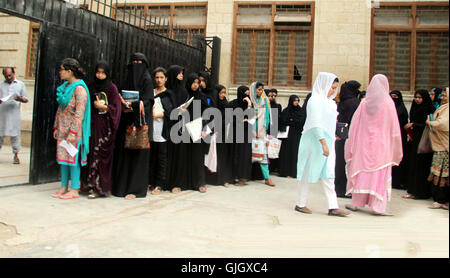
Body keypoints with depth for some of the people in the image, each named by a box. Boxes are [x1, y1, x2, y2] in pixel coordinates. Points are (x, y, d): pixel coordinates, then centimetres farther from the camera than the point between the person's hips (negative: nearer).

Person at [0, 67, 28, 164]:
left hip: (14, 113, -1)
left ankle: (16, 155, 6)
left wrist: (20, 99, -15)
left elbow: (26, 99, 8)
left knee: (15, 134, -1)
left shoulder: (20, 84, 10)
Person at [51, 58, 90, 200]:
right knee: (63, 156, 11)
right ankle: (64, 187, 21)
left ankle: (74, 190, 5)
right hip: (63, 129, 9)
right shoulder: (65, 86, 12)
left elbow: (79, 113, -20)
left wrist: (73, 132, -23)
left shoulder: (79, 88, -16)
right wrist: (56, 127, 17)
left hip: (74, 129, -9)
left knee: (73, 157, -3)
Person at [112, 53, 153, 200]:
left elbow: (147, 101, -11)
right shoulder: (129, 79, 17)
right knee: (125, 153, 5)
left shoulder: (147, 80, -1)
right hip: (127, 121, 6)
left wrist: (131, 105, -25)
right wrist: (124, 104, -8)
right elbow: (123, 97, 15)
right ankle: (123, 186, 13)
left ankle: (136, 188, 0)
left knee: (138, 154, -5)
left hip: (140, 122, -6)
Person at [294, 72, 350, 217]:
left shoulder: (328, 101, 15)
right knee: (309, 172, 1)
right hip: (315, 142, -8)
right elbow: (316, 124, -21)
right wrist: (323, 143, -26)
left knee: (327, 175, 4)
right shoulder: (316, 100, -13)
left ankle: (333, 207, 4)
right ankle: (300, 204, 13)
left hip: (326, 142, 8)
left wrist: (327, 143, 17)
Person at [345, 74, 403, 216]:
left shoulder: (364, 102, 2)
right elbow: (394, 128, -3)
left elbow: (355, 124, 4)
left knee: (362, 172, 9)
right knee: (380, 175, 1)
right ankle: (378, 207, -1)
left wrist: (352, 144, 12)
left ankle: (356, 203, 14)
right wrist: (395, 150, 4)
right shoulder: (388, 103, -5)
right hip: (381, 145, -2)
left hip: (363, 143, 2)